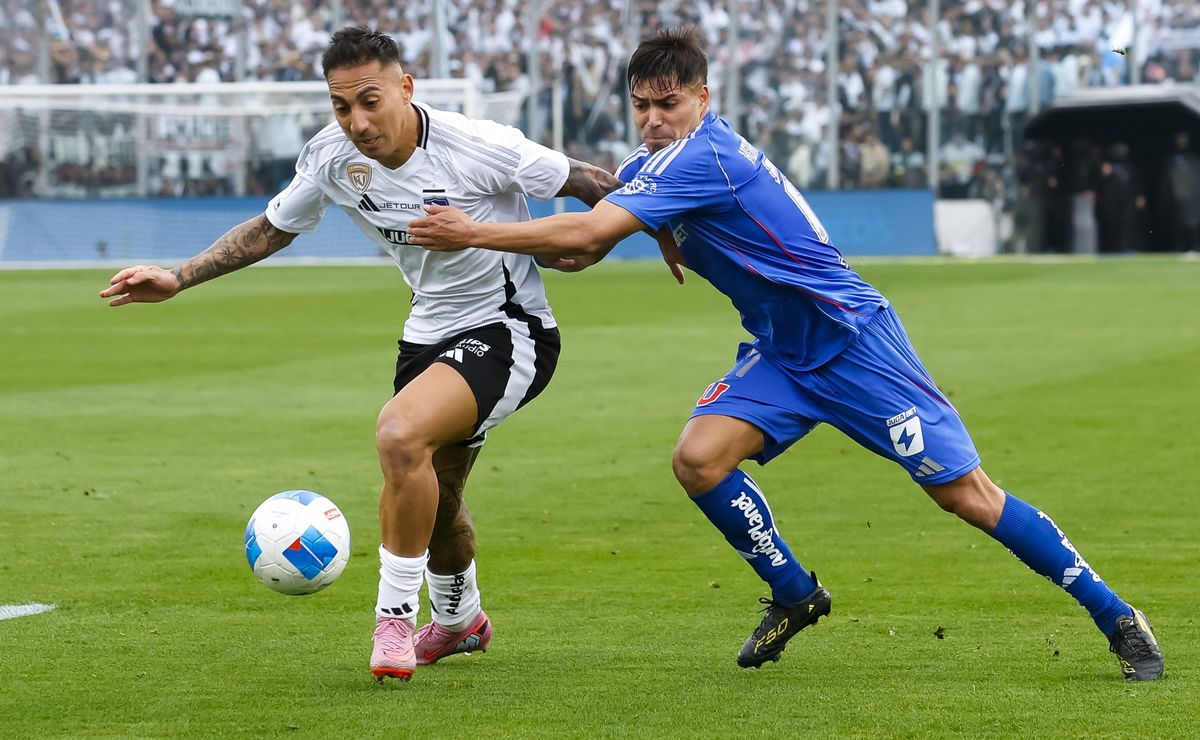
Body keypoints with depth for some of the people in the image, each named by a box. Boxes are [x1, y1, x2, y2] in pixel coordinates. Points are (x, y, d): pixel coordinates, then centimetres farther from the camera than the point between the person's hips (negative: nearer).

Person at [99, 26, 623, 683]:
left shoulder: (480, 147, -25)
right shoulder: (332, 156, -9)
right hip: (431, 330, 7)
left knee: (400, 432, -30)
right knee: (431, 501, 19)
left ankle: (395, 616, -15)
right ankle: (459, 620, 51)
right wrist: (177, 279, 3)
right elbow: (271, 229, 9)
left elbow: (589, 185, -12)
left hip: (509, 330, -7)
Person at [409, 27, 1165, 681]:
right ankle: (795, 596, 9)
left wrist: (475, 234, -25)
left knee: (963, 491, -9)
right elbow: (585, 247, 9)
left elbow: (588, 233, -30)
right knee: (699, 458, -12)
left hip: (852, 337, -8)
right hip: (781, 353, 8)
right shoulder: (660, 161, 5)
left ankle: (1117, 618, 1)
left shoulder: (702, 158, -24)